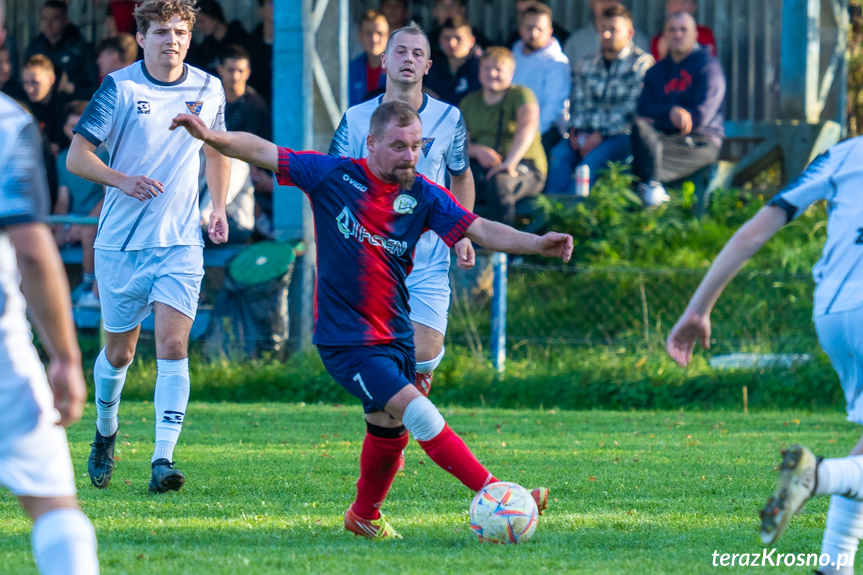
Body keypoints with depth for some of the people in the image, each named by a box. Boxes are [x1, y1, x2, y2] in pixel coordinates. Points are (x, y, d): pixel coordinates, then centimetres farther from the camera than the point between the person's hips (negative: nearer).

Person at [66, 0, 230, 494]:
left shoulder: (209, 90, 4)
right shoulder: (119, 88, -6)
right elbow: (77, 156, -6)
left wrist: (219, 208, 10)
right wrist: (122, 180, -23)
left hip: (181, 241, 1)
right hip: (121, 243, -1)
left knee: (173, 345, -14)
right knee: (119, 351, 9)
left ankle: (164, 460, -16)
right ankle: (106, 431, 38)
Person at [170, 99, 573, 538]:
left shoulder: (423, 196, 1)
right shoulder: (332, 176, -8)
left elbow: (481, 230, -6)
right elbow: (261, 152, -5)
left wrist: (536, 244, -22)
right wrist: (211, 137, -21)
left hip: (394, 335, 6)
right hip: (343, 338, -6)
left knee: (389, 431, 14)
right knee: (419, 413, -17)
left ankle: (364, 515, 39)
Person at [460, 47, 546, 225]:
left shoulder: (520, 95, 1)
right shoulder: (469, 102, 18)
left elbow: (528, 126, -19)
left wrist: (510, 161, -35)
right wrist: (477, 150, -15)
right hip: (481, 167, 4)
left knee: (498, 181, -40)